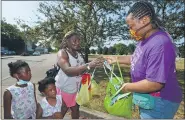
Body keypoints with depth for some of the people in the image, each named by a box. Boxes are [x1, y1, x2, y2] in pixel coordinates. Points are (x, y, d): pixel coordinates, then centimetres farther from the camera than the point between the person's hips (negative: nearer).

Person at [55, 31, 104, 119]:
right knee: (61, 113, 9)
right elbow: (68, 71, -38)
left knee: (76, 109, 23)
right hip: (64, 89, -6)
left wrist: (95, 64, -15)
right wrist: (89, 65, -46)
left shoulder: (78, 54, 1)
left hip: (76, 88, 7)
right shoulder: (62, 53, -21)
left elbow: (82, 69, 2)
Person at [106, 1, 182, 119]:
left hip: (159, 102, -9)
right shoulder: (145, 39, 1)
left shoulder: (159, 44, -31)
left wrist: (127, 87, -19)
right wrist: (117, 59, 7)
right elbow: (137, 58, 15)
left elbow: (154, 84, -33)